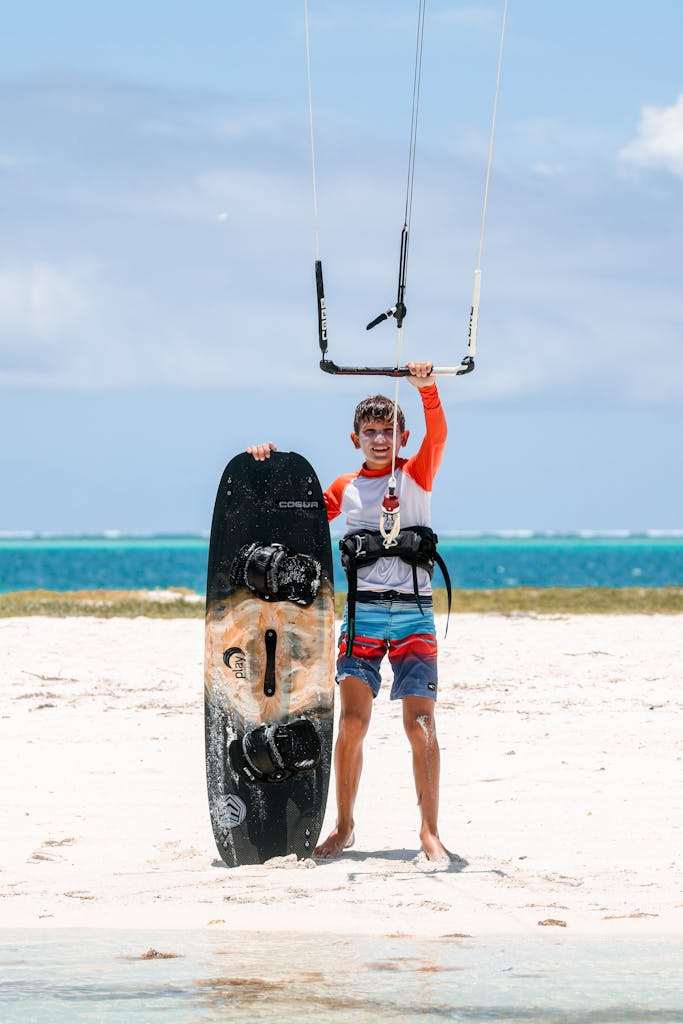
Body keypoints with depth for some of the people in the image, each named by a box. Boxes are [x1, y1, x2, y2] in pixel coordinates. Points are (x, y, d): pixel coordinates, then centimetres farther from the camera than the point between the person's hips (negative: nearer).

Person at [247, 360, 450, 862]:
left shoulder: (416, 476, 2)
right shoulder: (344, 489, 11)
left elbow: (438, 435, -16)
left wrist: (427, 389, -32)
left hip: (414, 612, -2)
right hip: (362, 611, 2)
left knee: (421, 723, -8)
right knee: (353, 721, -4)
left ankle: (430, 830, -5)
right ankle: (344, 826, 7)